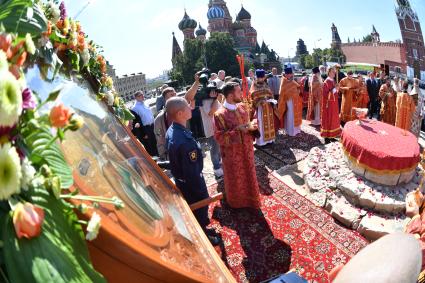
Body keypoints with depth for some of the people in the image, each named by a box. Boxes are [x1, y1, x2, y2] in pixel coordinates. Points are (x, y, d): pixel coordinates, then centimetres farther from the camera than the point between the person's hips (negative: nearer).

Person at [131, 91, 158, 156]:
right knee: (148, 146, 4)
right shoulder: (135, 108, -13)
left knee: (154, 144, 18)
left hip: (152, 127, 7)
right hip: (144, 128, -7)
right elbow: (137, 121, -14)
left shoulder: (145, 104, 10)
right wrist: (143, 133, -14)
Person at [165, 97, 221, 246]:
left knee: (193, 209, 29)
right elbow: (192, 173, -31)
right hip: (190, 183, -8)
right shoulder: (185, 141, -39)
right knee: (200, 210, 18)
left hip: (180, 180, 8)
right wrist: (201, 193, -18)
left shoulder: (171, 131, -8)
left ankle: (200, 229, 54)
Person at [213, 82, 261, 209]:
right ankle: (237, 202, 42)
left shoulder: (243, 107, -3)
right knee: (236, 179, 16)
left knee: (248, 174, 23)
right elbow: (220, 137, -21)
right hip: (232, 153, -6)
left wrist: (251, 127, -13)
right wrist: (237, 130, -28)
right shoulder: (220, 115, -23)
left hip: (246, 149, 6)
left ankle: (250, 198, 48)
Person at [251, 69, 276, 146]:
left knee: (269, 123, 10)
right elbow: (253, 98, -13)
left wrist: (271, 101, -5)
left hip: (268, 108, 6)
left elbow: (270, 95, 15)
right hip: (259, 108, -6)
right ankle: (261, 141, 3)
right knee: (261, 124, -4)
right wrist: (260, 101, -28)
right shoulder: (254, 87, -6)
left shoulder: (266, 86, 13)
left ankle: (268, 138, 21)